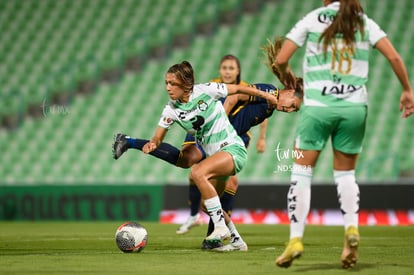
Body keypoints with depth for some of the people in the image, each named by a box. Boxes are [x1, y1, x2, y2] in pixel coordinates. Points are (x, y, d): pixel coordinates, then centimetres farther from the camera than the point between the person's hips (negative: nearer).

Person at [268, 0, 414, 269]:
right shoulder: (364, 22, 7)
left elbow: (280, 60, 0)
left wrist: (286, 74, 21)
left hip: (317, 105, -2)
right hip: (355, 106, 2)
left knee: (302, 172, 5)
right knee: (345, 173, 16)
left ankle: (296, 239, -4)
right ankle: (352, 228, -7)